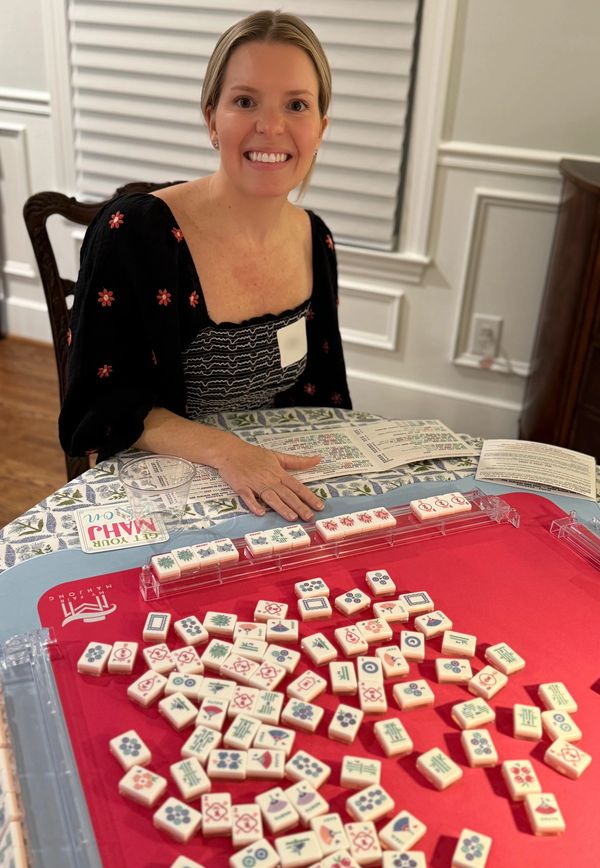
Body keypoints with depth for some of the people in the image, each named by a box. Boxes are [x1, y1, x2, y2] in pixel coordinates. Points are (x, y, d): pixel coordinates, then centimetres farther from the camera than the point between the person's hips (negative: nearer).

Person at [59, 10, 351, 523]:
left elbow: (320, 396, 10)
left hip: (282, 492, 4)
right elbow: (98, 405, -13)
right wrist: (225, 450, -25)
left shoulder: (316, 241, 1)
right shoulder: (131, 231, -16)